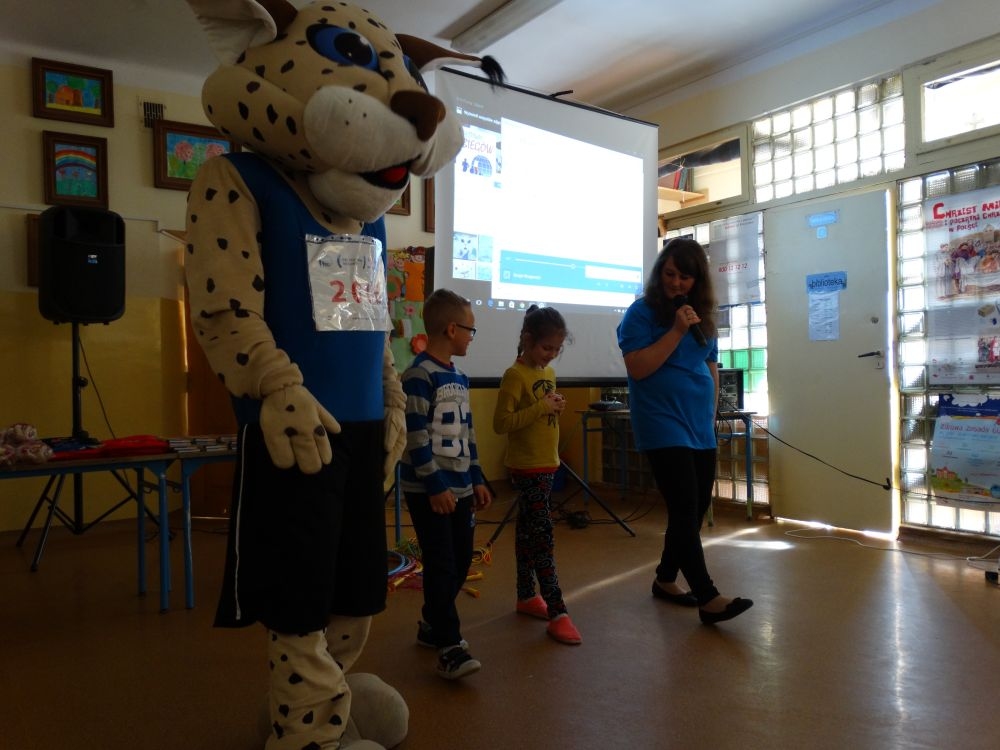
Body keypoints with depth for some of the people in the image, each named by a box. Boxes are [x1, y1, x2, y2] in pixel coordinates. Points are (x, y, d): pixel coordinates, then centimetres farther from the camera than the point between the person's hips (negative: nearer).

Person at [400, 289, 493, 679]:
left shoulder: (459, 377, 13)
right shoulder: (419, 375, -15)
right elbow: (416, 436, -19)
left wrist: (476, 479, 16)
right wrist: (435, 486, -19)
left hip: (459, 488, 9)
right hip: (429, 490, -9)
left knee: (461, 561, 14)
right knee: (441, 566, -4)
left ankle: (432, 625, 31)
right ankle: (449, 646, 6)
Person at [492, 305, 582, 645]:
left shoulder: (548, 372, 11)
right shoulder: (515, 375, -15)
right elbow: (501, 423, -20)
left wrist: (556, 407, 5)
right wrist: (541, 408, -23)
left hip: (547, 465, 8)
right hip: (527, 467, -8)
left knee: (528, 531, 17)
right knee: (543, 536, -8)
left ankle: (527, 597, 28)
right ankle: (557, 614, -4)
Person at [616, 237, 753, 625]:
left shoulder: (702, 316, 12)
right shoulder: (642, 312, -6)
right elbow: (637, 368, -16)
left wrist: (710, 415, 17)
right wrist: (676, 331, -18)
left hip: (701, 427, 7)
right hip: (663, 427, -7)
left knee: (696, 509, 11)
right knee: (684, 509, -9)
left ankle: (665, 578, 28)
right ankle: (708, 598, -2)